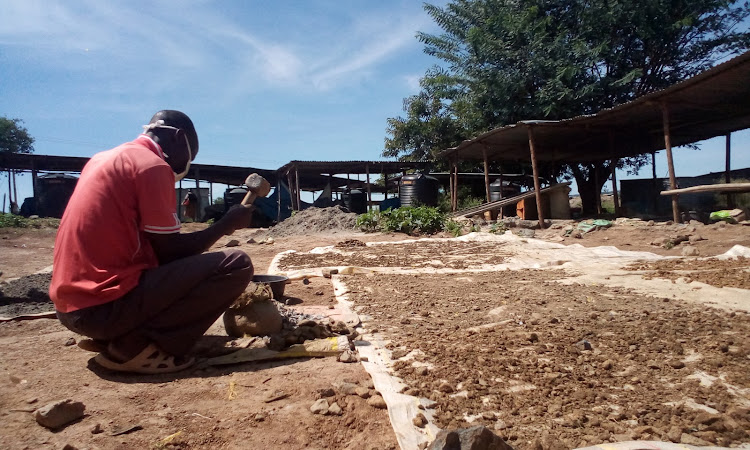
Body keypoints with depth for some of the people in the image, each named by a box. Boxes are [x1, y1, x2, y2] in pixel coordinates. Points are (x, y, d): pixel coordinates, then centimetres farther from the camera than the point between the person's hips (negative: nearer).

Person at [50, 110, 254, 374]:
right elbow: (170, 252, -10)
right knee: (236, 266, -11)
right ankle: (135, 345, -10)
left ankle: (108, 338, 13)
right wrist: (228, 223, 1)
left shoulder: (106, 158, 17)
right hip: (103, 305, -10)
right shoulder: (153, 165, -10)